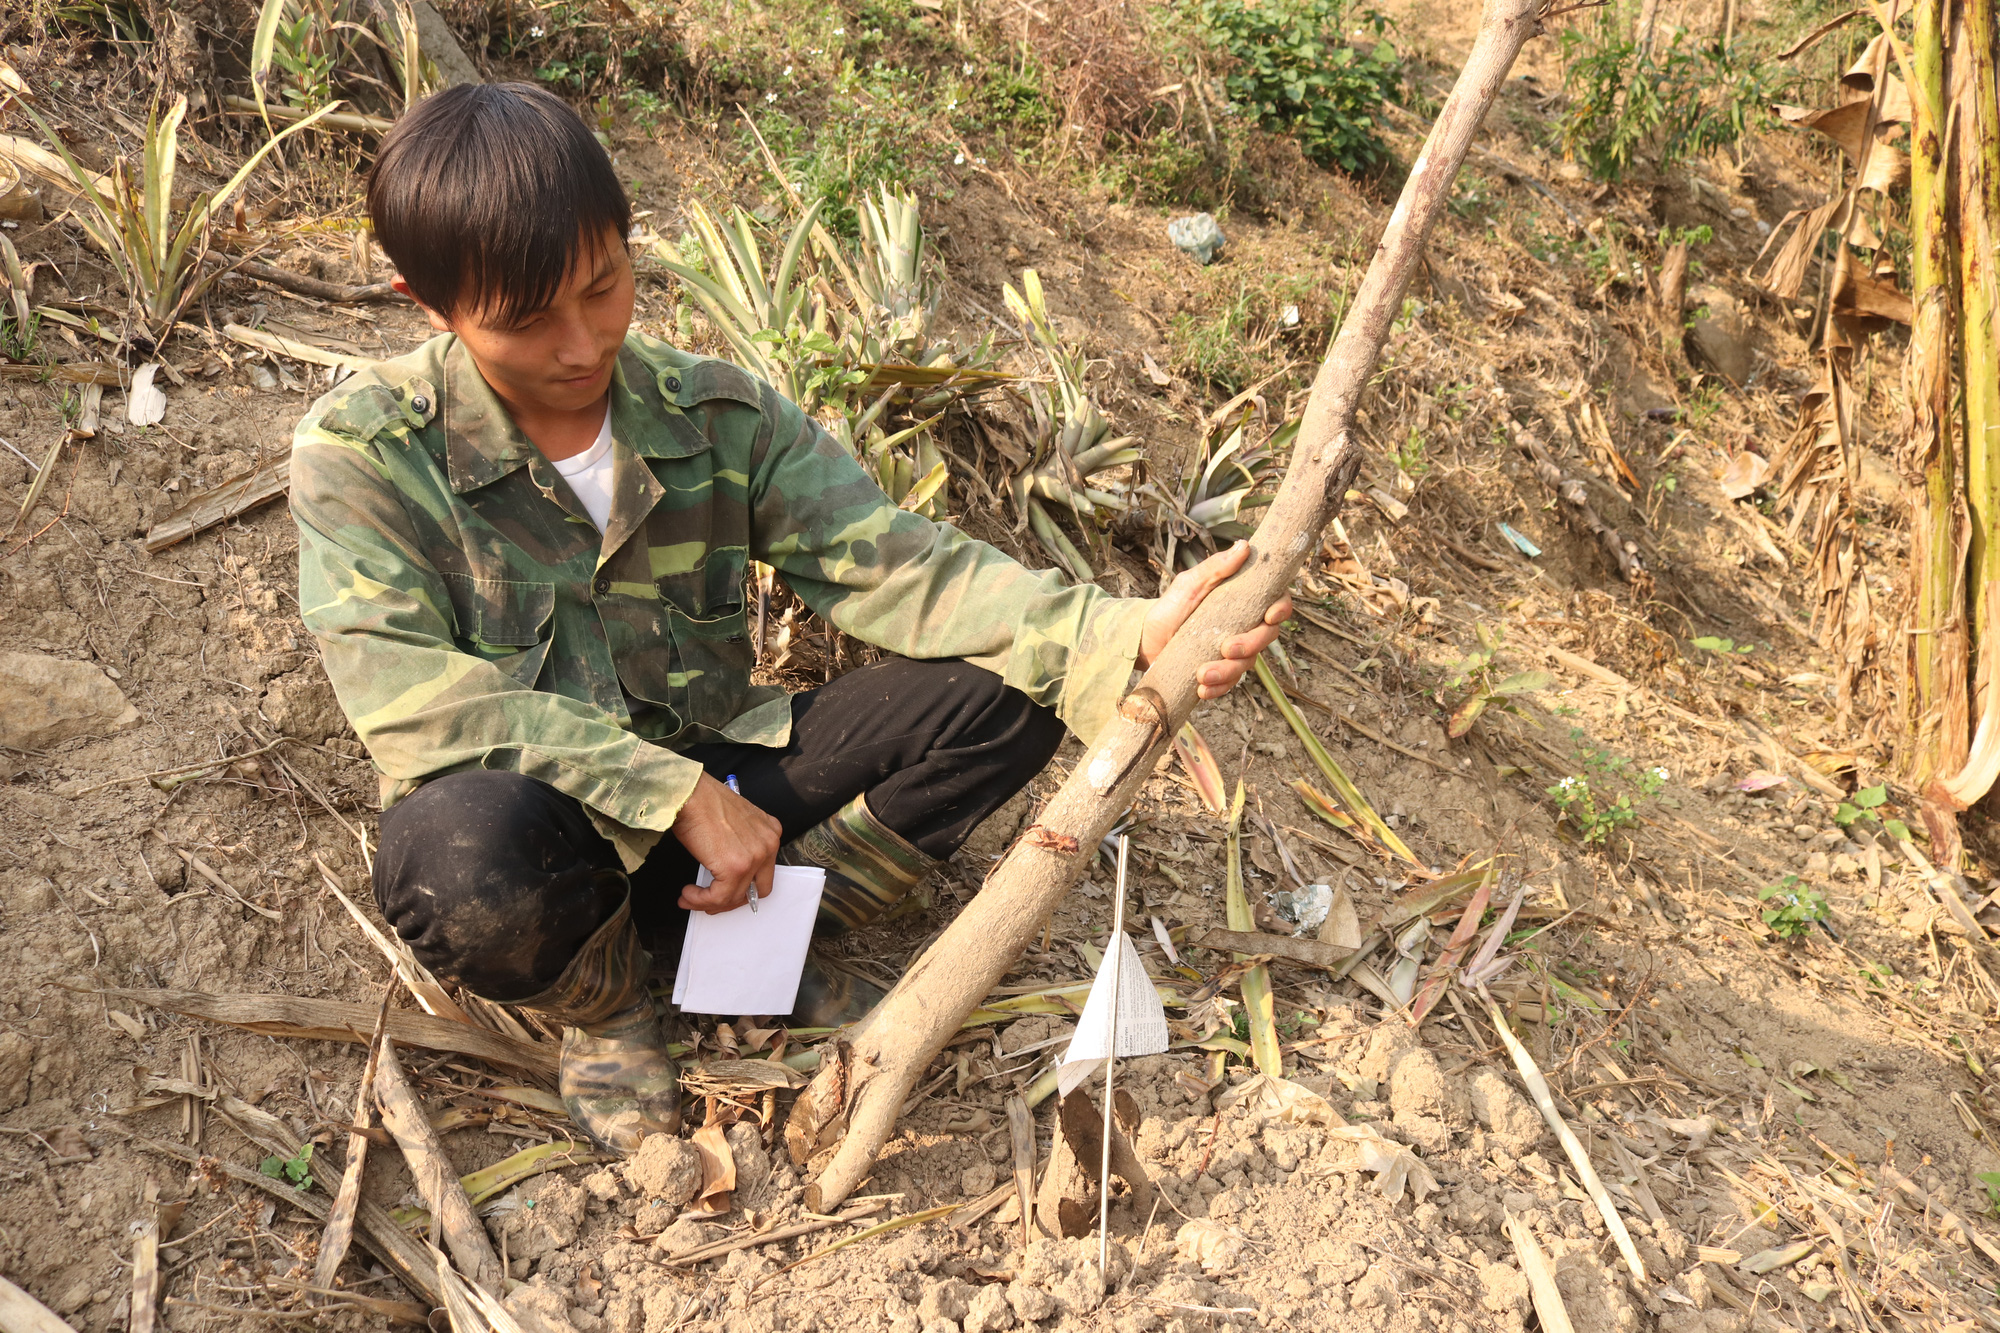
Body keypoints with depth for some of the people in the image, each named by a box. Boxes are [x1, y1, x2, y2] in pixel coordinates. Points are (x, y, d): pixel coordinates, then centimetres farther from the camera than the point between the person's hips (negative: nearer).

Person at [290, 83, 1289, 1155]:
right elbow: (411, 705, -21)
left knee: (1000, 693, -12)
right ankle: (601, 999, -2)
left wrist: (1122, 636, -25)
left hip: (713, 786, 3)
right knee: (461, 850, -40)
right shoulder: (361, 452, -11)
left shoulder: (717, 416, -1)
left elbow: (887, 564, -10)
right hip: (546, 831, -3)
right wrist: (672, 793, -27)